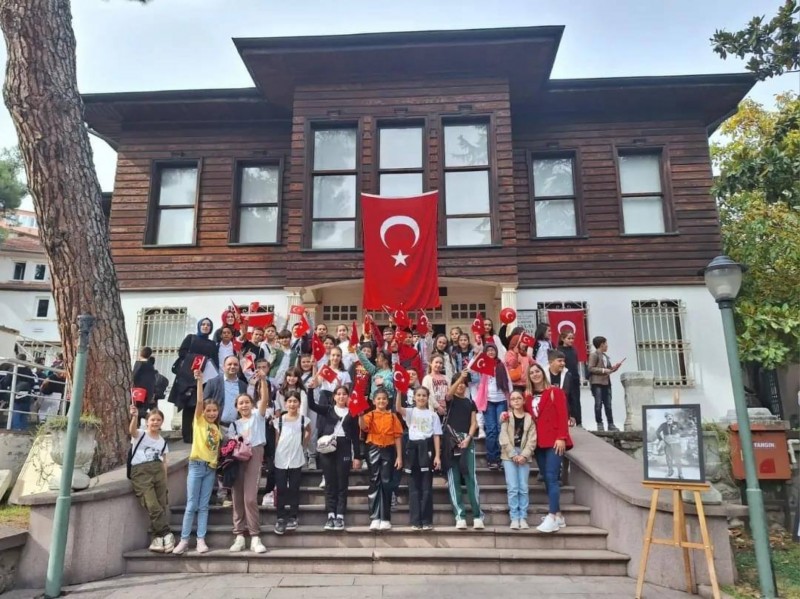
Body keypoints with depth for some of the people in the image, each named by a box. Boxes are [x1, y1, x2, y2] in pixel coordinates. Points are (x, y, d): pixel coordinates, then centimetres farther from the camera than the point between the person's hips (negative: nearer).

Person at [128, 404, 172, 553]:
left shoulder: (163, 441, 20)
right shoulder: (140, 435, 7)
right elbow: (132, 430, -18)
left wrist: (164, 481, 8)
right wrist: (135, 416, -38)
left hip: (158, 472, 4)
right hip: (140, 472, -4)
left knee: (161, 506, -2)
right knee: (153, 506, -15)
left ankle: (157, 538, 9)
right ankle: (167, 535, -5)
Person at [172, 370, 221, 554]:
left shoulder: (217, 429, 13)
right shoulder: (199, 421, 1)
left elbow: (217, 449, 14)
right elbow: (199, 402, -13)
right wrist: (200, 381, -22)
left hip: (211, 468, 4)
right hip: (196, 465, -4)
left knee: (204, 506, 6)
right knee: (191, 505, -1)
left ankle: (201, 540, 9)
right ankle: (184, 540, 7)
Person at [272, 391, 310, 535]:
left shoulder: (303, 419, -1)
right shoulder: (279, 419, 0)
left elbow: (309, 432, 18)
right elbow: (276, 439, 5)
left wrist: (303, 446, 9)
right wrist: (275, 455, 0)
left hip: (296, 459, 0)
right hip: (280, 459, 0)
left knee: (294, 489, 5)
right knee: (281, 489, 2)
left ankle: (292, 517, 15)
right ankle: (281, 518, 10)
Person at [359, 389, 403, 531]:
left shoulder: (393, 416, 7)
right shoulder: (370, 415, 4)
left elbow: (397, 436, 4)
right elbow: (363, 426, -18)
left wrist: (399, 456, -2)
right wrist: (360, 414, -36)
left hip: (388, 450, 1)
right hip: (374, 450, -1)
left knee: (387, 483, 2)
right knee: (374, 482, 3)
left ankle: (386, 518, 8)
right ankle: (375, 518, 7)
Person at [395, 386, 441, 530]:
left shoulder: (433, 415, 9)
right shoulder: (410, 412, 7)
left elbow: (436, 436, 5)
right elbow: (398, 408, -15)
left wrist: (437, 456, -4)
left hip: (427, 448, 0)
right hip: (413, 448, 0)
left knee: (426, 486, 2)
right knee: (414, 486, 3)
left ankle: (427, 521, 8)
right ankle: (415, 521, 9)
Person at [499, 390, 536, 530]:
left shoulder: (529, 418, 5)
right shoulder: (506, 416, 4)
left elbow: (532, 440, -1)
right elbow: (503, 438, -5)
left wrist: (524, 455, -12)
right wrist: (513, 455, -12)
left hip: (524, 455, 1)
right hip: (509, 455, -1)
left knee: (523, 488, 0)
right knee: (512, 488, -6)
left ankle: (523, 518, 6)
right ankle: (514, 518, -1)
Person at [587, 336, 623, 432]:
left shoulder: (606, 356, 18)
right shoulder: (594, 355, -7)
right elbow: (591, 368, -16)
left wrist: (615, 367, 6)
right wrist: (603, 370, -19)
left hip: (606, 383, 8)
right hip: (597, 383, -8)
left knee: (608, 405, 7)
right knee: (598, 404, -2)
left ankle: (611, 424, 11)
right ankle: (599, 424, 5)